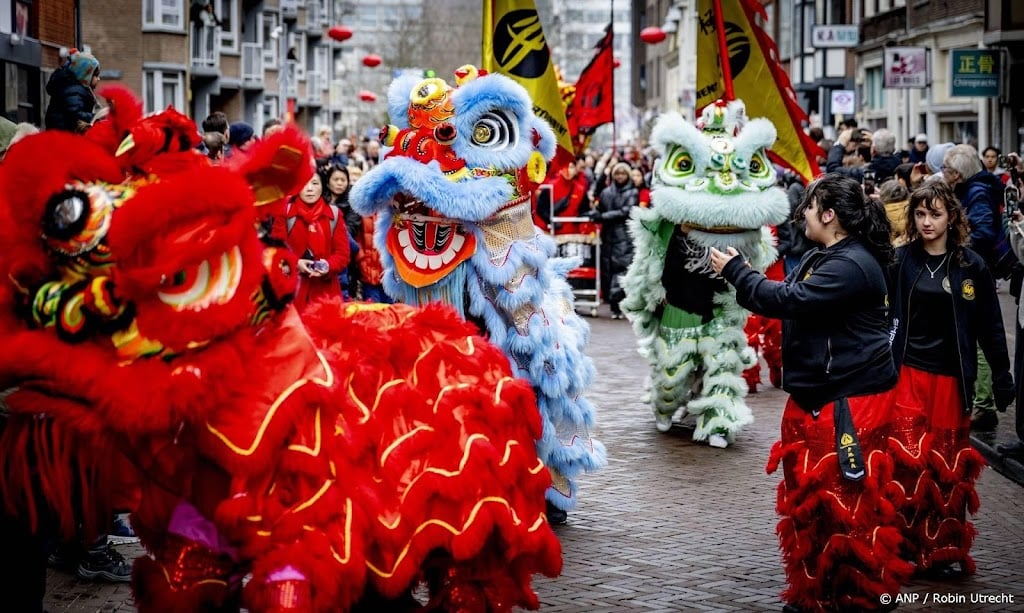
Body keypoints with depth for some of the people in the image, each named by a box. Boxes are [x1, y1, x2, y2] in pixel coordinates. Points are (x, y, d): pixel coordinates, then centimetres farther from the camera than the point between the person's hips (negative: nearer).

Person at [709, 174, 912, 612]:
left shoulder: (851, 266, -21)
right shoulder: (822, 258, 13)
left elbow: (787, 300, -25)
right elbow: (786, 298, 16)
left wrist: (734, 270, -14)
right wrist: (739, 273, 6)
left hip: (850, 399, -11)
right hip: (817, 394, 11)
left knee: (845, 498, -5)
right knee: (811, 493, 16)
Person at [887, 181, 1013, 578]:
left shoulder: (971, 266, 1)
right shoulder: (900, 261, 2)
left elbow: (990, 326, 3)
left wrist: (1002, 377, 3)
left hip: (951, 376, 0)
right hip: (907, 371, 0)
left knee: (948, 466, 5)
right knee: (907, 460, -7)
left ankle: (945, 550, 15)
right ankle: (903, 544, 4)